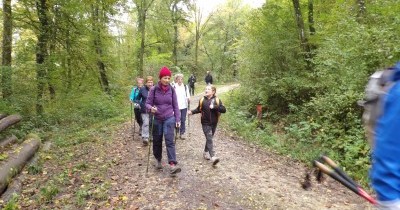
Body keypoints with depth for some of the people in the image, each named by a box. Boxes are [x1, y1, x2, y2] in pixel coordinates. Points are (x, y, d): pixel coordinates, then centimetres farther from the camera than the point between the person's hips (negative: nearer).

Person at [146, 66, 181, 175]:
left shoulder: (171, 90, -2)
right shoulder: (154, 89, -7)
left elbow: (175, 105, 4)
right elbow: (148, 103, -5)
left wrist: (178, 119, 1)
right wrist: (151, 108, -28)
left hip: (169, 118, 0)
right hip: (157, 119, 1)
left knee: (169, 141, -11)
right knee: (157, 141, 12)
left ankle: (172, 165, -14)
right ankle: (158, 160, 34)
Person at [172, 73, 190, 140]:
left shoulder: (185, 86, 7)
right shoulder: (173, 87, -4)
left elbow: (188, 94, 8)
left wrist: (188, 98, -13)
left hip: (184, 106, 3)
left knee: (183, 120, 5)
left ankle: (182, 133, 16)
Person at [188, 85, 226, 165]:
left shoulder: (217, 100, -4)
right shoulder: (202, 100, -2)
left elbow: (224, 110, -12)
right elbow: (199, 109, 12)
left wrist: (214, 107, -24)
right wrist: (192, 112, -4)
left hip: (214, 123, 2)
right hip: (205, 123, -2)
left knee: (209, 138, 16)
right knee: (209, 139, -9)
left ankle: (206, 152, 36)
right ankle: (213, 157, -14)